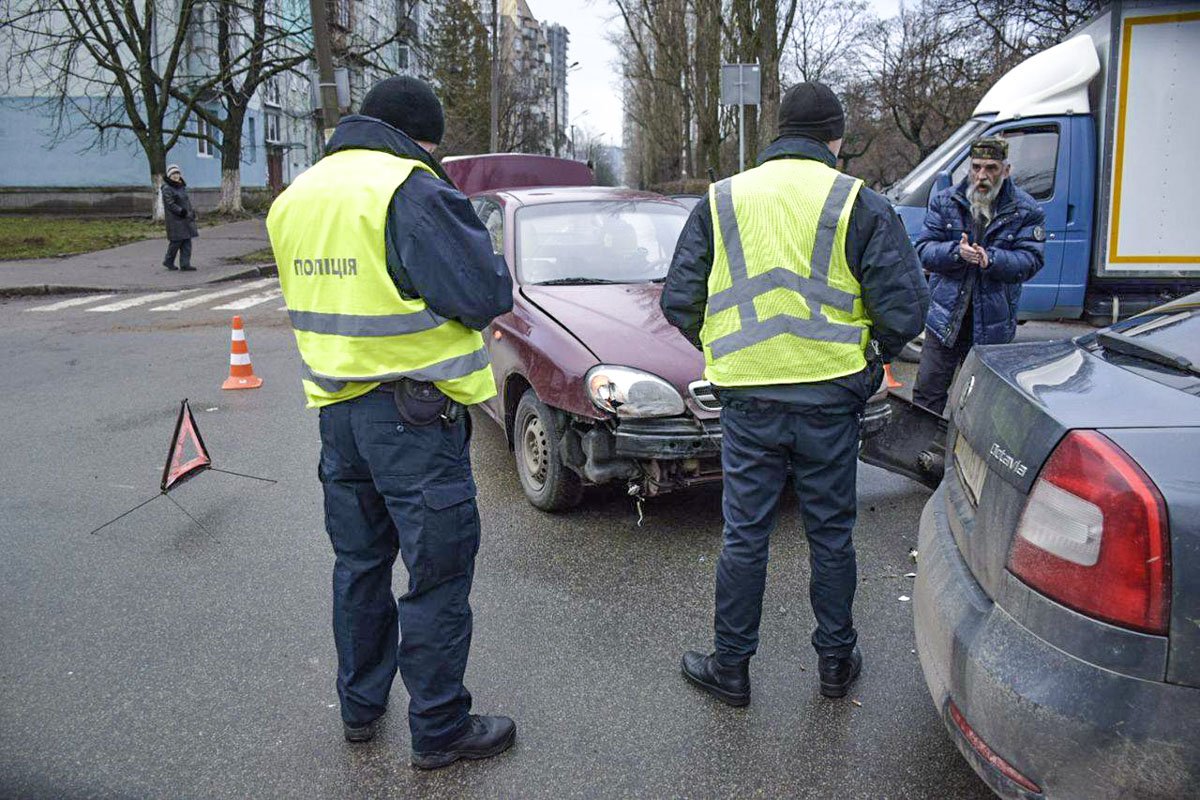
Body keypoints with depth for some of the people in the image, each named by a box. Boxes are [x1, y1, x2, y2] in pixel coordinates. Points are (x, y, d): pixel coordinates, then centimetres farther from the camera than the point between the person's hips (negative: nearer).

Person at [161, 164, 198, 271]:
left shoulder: (182, 186, 15)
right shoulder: (167, 189, -10)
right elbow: (170, 204, -16)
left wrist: (191, 212, 8)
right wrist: (182, 211, -22)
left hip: (186, 219, 8)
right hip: (175, 219, -8)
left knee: (187, 242, 4)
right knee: (176, 241, -5)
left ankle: (185, 264, 6)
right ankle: (168, 261, 14)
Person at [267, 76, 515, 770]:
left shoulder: (297, 196, 10)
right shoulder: (410, 188, -17)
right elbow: (486, 296, -18)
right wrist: (479, 249, 2)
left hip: (337, 410, 8)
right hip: (414, 414, -8)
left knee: (360, 561, 21)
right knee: (438, 574, 4)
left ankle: (360, 706, 35)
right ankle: (440, 730, 16)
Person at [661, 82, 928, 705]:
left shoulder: (721, 201, 4)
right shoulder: (858, 204, -2)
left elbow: (678, 301, 4)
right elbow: (904, 307, -6)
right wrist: (872, 356, 13)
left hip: (747, 400, 1)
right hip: (830, 398, 0)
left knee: (744, 536, 11)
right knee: (831, 535, 14)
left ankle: (730, 666, 22)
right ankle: (837, 661, 29)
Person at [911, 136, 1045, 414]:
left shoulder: (1027, 211, -1)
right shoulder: (945, 201, 3)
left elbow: (1030, 261, -8)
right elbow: (924, 250, -3)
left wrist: (991, 259, -25)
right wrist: (956, 252, -23)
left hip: (993, 326, -1)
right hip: (945, 320, 1)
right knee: (927, 392, 3)